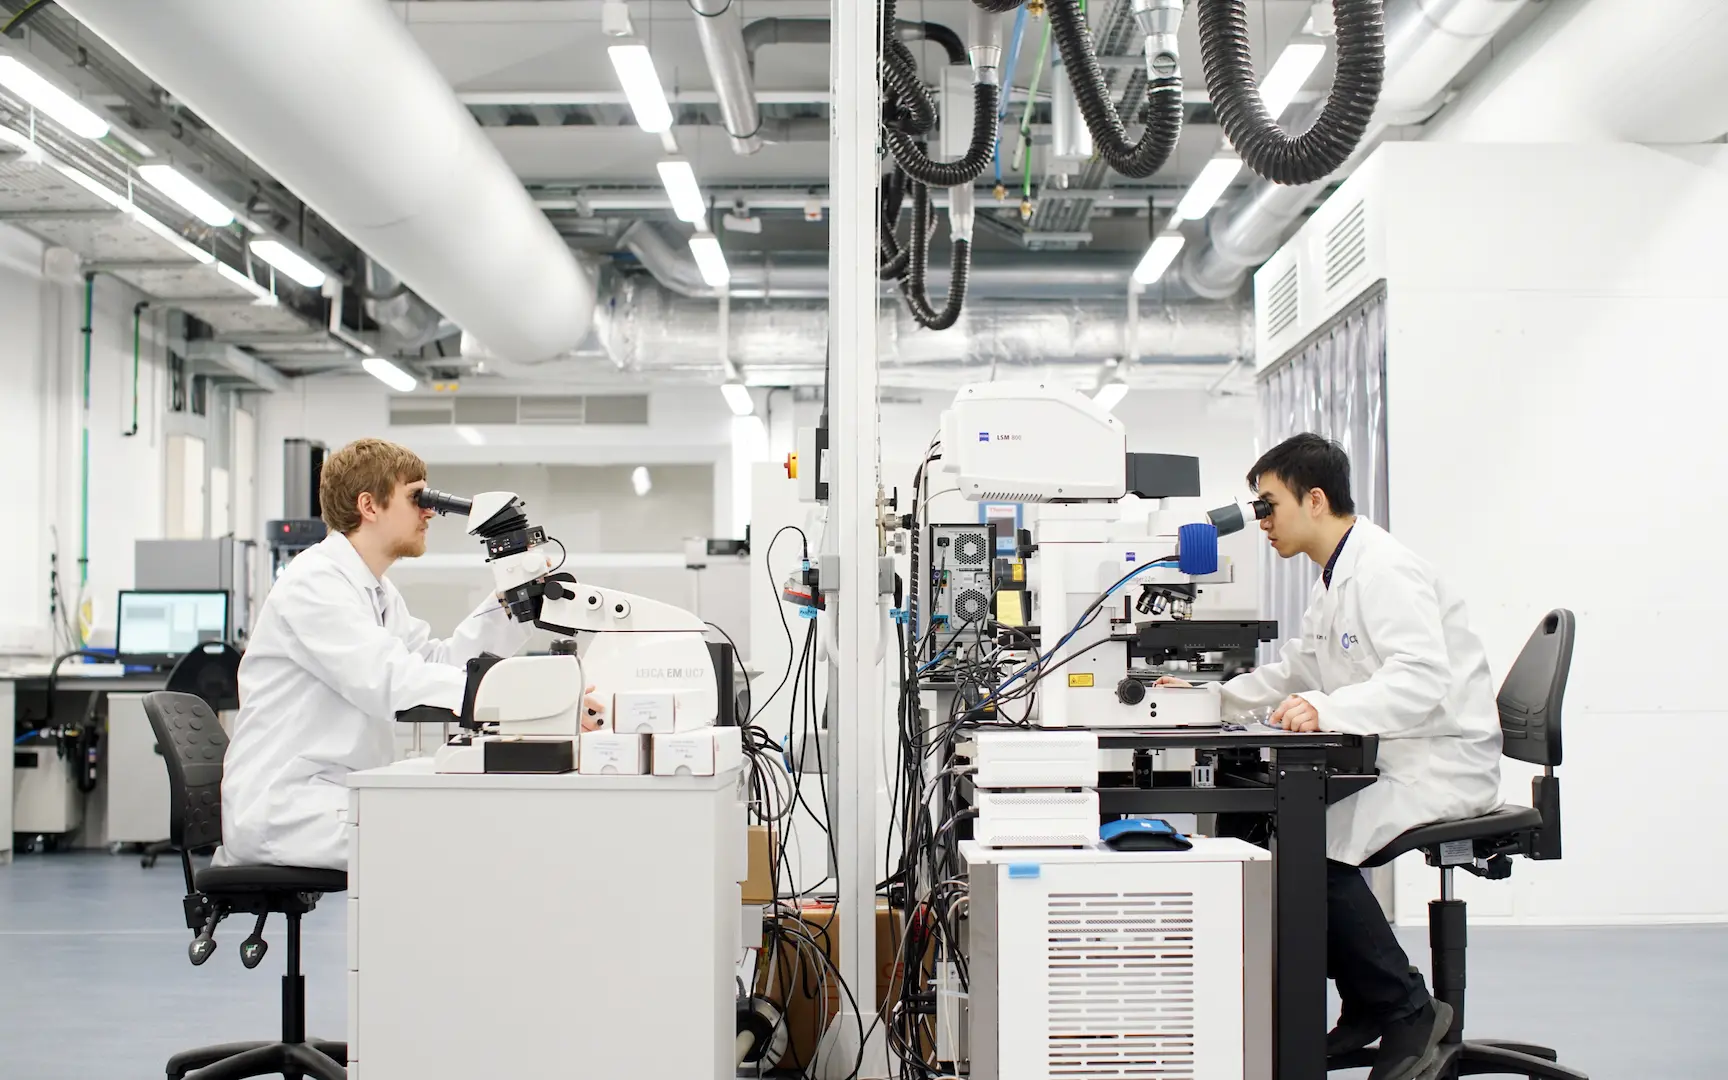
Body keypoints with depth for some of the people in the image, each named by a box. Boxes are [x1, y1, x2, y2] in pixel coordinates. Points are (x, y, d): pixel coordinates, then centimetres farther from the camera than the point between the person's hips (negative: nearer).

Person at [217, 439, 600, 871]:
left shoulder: (377, 592, 18)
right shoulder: (314, 583, -15)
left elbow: (439, 662, 12)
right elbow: (392, 681, -27)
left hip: (340, 794, 10)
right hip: (283, 809, -10)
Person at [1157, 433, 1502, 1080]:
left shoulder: (1384, 570, -18)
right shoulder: (1335, 578, 16)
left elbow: (1424, 678, -31)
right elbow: (1295, 674, 25)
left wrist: (1328, 710, -44)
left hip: (1444, 762, -11)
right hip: (1390, 758, 11)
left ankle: (1406, 1010, -9)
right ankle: (1366, 1006, 12)